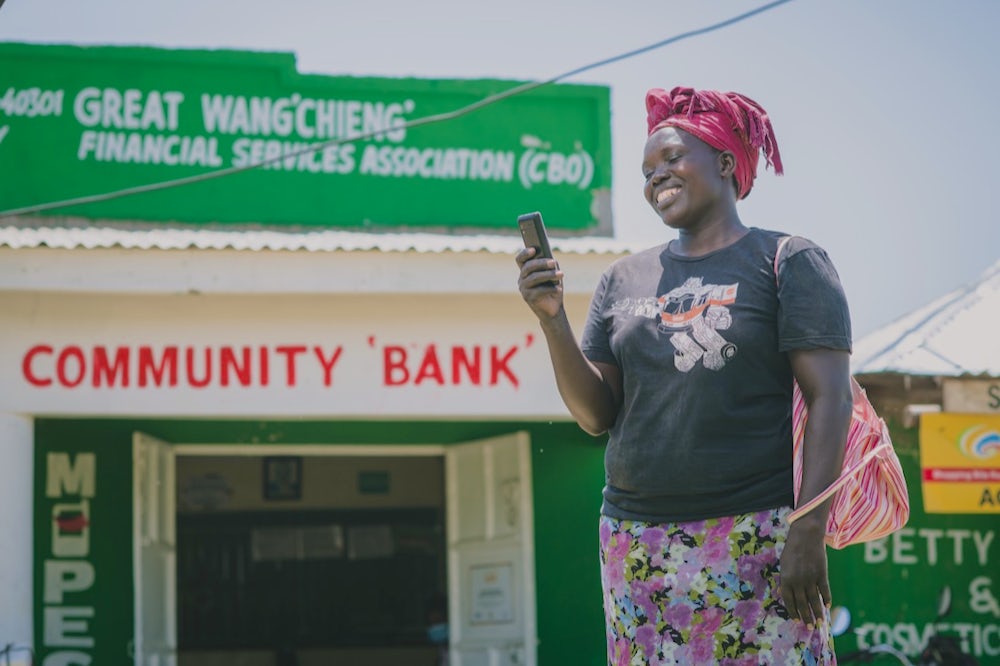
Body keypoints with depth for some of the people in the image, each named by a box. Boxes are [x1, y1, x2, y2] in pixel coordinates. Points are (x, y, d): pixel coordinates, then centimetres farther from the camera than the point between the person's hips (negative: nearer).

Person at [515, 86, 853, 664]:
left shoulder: (789, 262, 2)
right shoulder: (623, 281, 15)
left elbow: (831, 398, -6)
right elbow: (596, 415, 10)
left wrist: (808, 531, -15)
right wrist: (552, 319, -4)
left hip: (757, 537, -4)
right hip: (638, 545, 4)